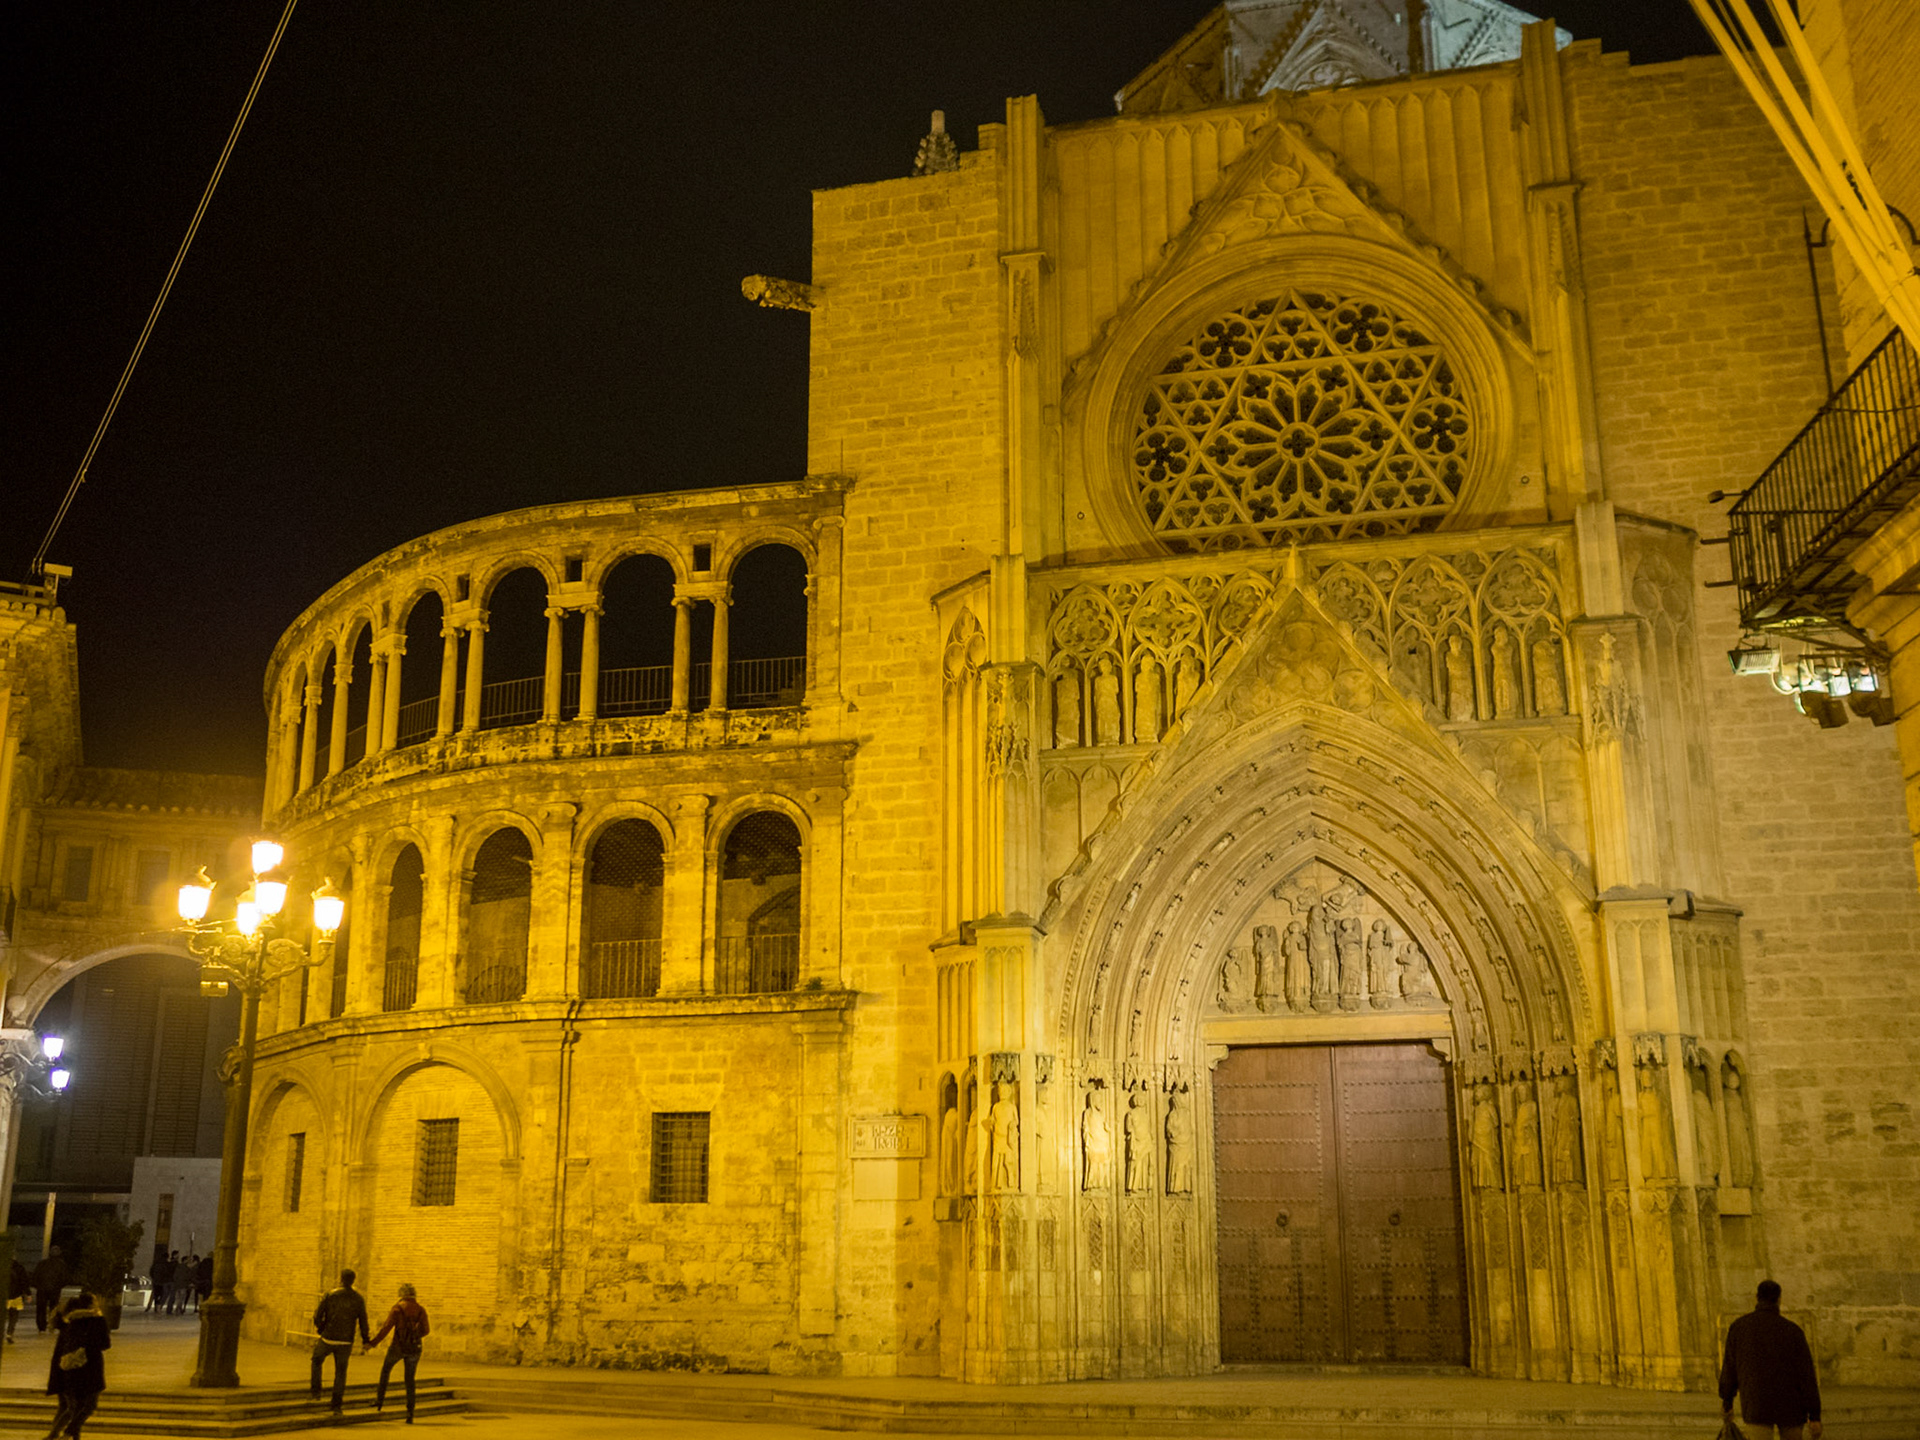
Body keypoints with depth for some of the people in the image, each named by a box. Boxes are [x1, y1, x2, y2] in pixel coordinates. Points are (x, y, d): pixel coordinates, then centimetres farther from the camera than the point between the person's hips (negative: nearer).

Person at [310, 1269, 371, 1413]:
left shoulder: (330, 1295, -9)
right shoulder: (358, 1299, -2)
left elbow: (318, 1316, -7)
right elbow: (363, 1322, 0)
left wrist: (320, 1328, 13)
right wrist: (366, 1340, 12)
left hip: (328, 1339, -1)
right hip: (345, 1342, 1)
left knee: (316, 1361, 27)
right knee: (340, 1373, 11)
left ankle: (316, 1391, 21)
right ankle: (337, 1405, 10)